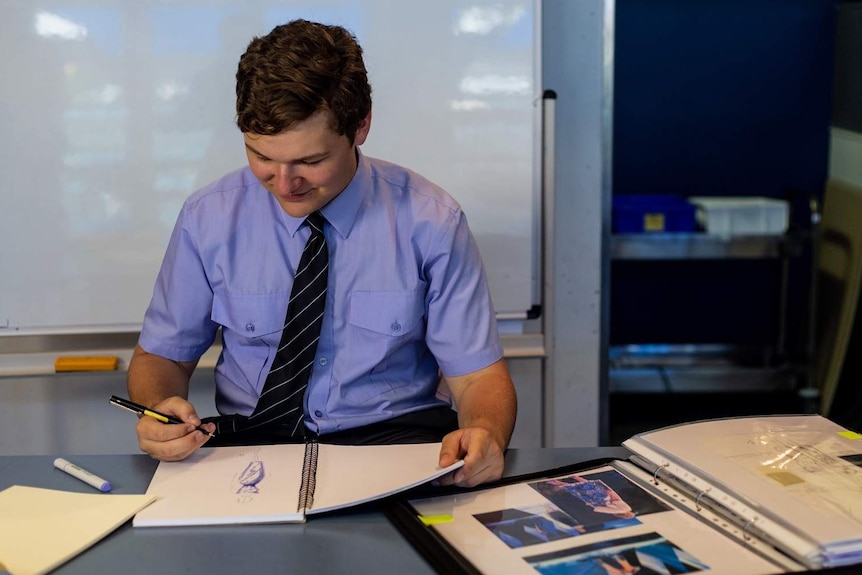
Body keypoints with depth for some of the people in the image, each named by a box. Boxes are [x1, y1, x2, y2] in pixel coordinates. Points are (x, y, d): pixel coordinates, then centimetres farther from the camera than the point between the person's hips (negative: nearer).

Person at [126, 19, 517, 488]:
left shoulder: (431, 222, -5)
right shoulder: (208, 219, -1)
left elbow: (478, 375, -3)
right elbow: (161, 355, 10)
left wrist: (485, 435, -28)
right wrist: (160, 408, -15)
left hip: (398, 436, -1)